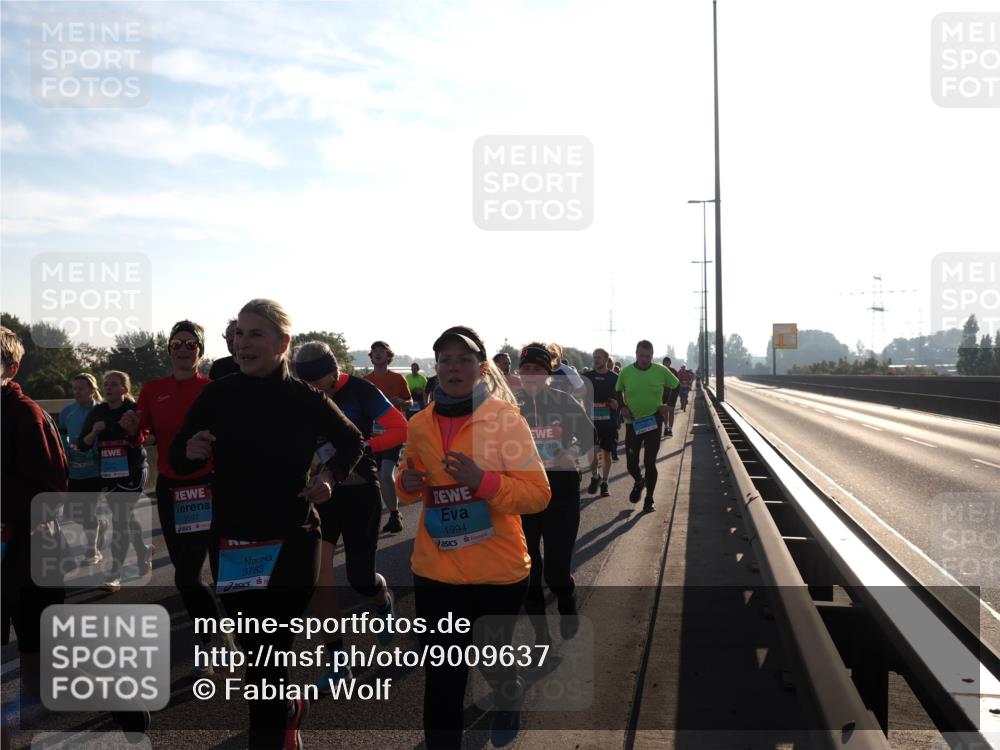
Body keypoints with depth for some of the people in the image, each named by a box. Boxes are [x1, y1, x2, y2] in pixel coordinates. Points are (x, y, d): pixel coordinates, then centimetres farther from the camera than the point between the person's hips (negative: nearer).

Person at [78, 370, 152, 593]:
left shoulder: (135, 410, -8)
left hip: (133, 472, -5)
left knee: (120, 520, -11)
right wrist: (94, 432, -14)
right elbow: (82, 443, 6)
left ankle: (114, 575, -8)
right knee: (126, 517, 15)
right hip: (108, 474, 5)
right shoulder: (97, 412, 4)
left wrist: (132, 428, -26)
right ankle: (144, 551, 40)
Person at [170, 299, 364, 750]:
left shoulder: (305, 400, -8)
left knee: (268, 656, -1)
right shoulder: (216, 396, -3)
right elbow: (178, 460, 5)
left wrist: (330, 476, -9)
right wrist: (190, 452, -17)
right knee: (253, 649, 16)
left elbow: (351, 443, 8)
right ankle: (290, 711, 44)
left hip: (291, 544, -3)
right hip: (232, 545, 3)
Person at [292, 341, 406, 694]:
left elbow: (400, 429, -17)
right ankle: (337, 661, -1)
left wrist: (361, 446, -29)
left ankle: (384, 601, 42)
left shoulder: (360, 390, -11)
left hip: (360, 491, -3)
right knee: (317, 567, -12)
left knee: (360, 579, 2)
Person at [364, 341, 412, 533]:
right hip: (373, 433, 4)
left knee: (386, 474, -18)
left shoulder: (398, 378, 1)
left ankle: (395, 514, -2)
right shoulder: (365, 381, 7)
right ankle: (393, 516, 20)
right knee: (381, 477, 7)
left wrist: (401, 402, -14)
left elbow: (410, 403, 8)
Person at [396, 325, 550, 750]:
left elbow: (538, 494, -15)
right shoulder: (420, 424, 0)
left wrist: (484, 481, -29)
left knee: (492, 657, 20)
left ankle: (509, 700, 55)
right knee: (442, 677, 3)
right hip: (436, 572, 2)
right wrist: (407, 485, -8)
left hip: (500, 571, -2)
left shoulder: (505, 418, -12)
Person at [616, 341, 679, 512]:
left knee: (650, 462, -1)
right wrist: (622, 407, -4)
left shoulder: (661, 371, -6)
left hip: (654, 422, -1)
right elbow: (618, 392, 12)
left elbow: (676, 386, 9)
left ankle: (649, 500, 12)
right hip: (632, 423, 1)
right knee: (631, 463, 3)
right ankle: (639, 481, 37)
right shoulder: (625, 372, -5)